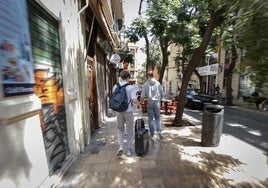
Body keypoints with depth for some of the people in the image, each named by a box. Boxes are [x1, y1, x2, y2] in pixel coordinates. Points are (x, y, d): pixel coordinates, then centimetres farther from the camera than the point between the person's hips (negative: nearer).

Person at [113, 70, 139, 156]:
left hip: (119, 111, 3)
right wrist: (138, 103, 4)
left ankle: (121, 147, 10)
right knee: (129, 131, 16)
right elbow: (134, 101, -18)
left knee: (120, 129, 22)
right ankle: (129, 150, 25)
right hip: (128, 111, -2)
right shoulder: (131, 87, -11)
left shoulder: (115, 87, -1)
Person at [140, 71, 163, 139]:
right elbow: (162, 94, 4)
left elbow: (143, 96, -7)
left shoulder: (146, 84, -5)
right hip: (157, 102, 1)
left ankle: (152, 134, 17)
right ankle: (159, 131, 2)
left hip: (149, 103, -1)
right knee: (157, 118, 16)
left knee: (150, 119, 10)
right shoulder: (158, 83, -1)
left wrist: (141, 99, 12)